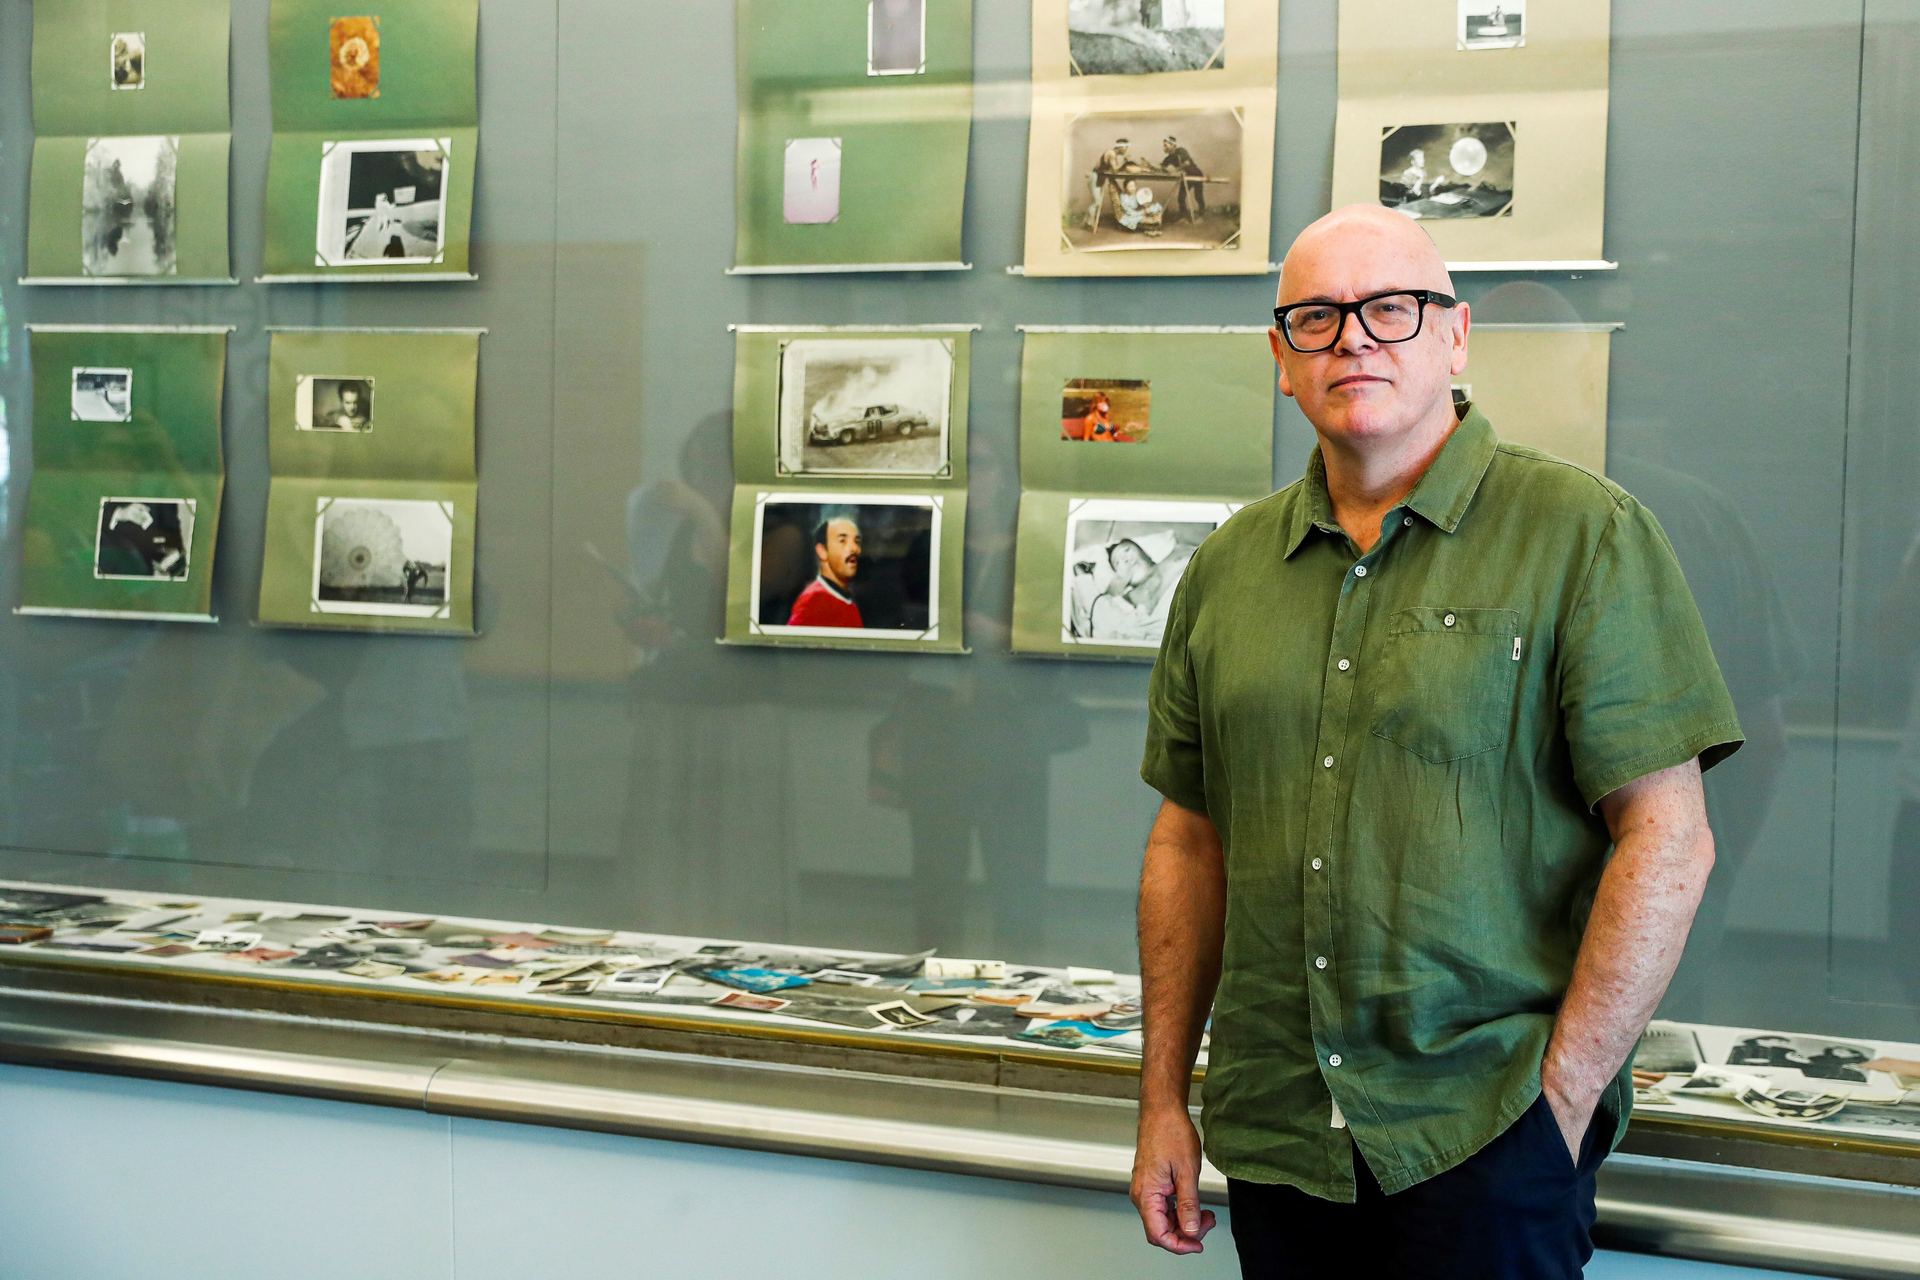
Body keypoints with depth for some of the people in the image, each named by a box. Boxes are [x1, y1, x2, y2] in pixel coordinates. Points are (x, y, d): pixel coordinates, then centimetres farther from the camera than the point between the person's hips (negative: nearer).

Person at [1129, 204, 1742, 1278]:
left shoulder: (1584, 535, -5)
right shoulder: (1228, 567, 9)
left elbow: (1668, 840, -9)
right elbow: (1190, 839, 12)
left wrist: (1564, 1104, -13)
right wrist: (1163, 1099, 9)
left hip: (1488, 1134, -4)